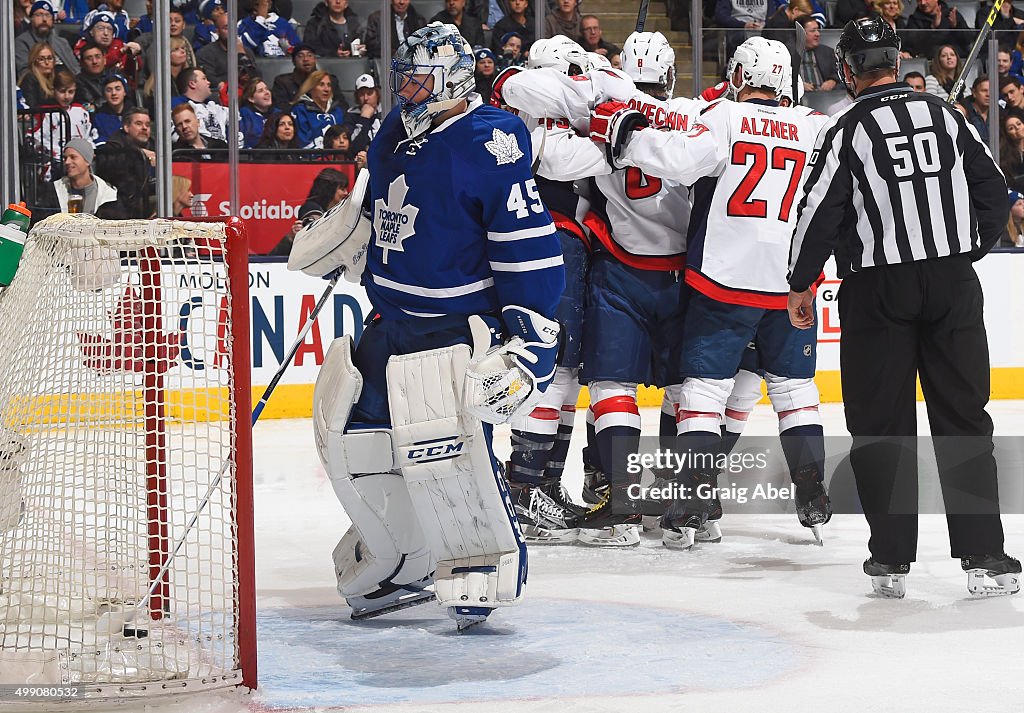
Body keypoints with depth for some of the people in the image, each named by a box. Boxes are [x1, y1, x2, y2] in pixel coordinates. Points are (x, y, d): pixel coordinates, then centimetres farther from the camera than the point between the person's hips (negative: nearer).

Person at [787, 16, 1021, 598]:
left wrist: (802, 284, 6)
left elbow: (821, 212, -7)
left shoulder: (847, 131, -6)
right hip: (953, 284, 3)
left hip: (879, 289, -3)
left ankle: (891, 558, 7)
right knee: (963, 417, 7)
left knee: (880, 424, 7)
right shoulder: (946, 116, 5)